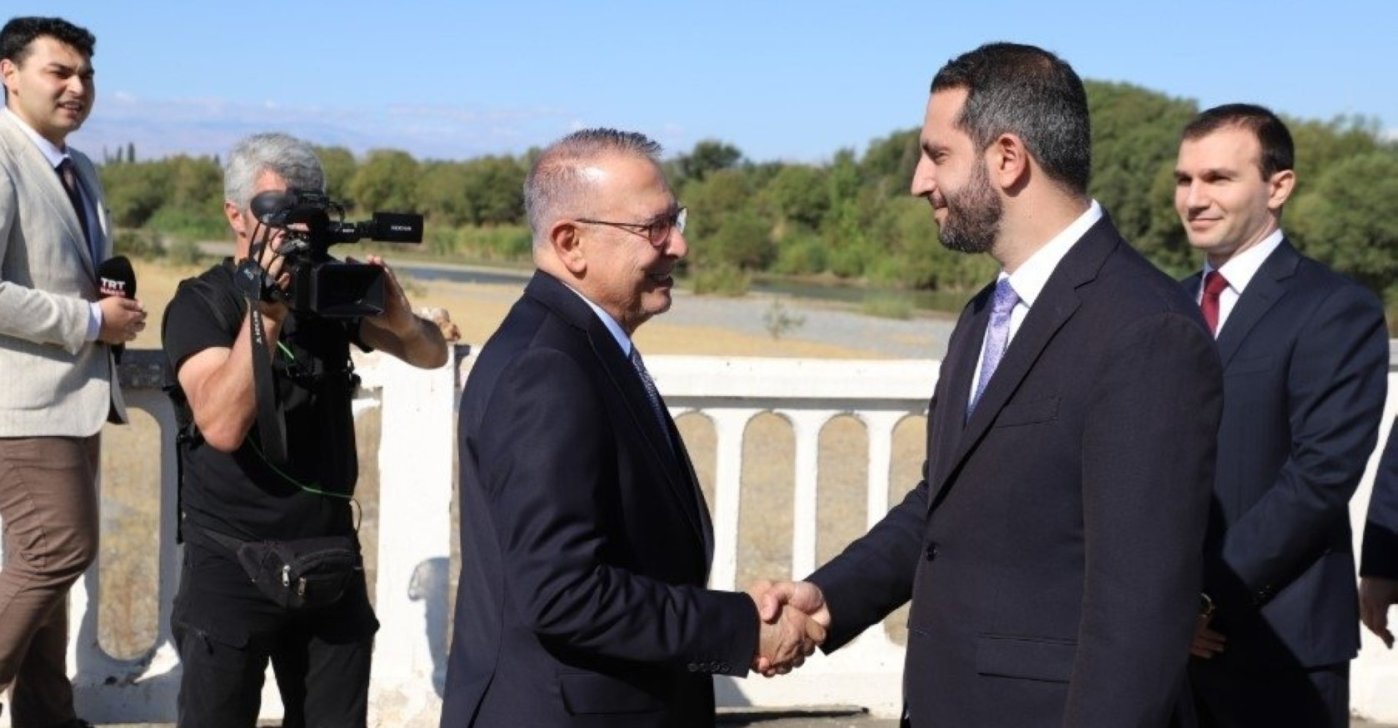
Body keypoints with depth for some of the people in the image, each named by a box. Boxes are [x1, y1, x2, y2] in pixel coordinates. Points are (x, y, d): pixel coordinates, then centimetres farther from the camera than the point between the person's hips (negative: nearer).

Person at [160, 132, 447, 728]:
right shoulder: (201, 305, -7)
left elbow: (433, 355, 5)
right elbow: (222, 426, -21)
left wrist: (400, 318, -17)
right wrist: (263, 314, -28)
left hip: (331, 560, 4)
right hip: (234, 566, -4)